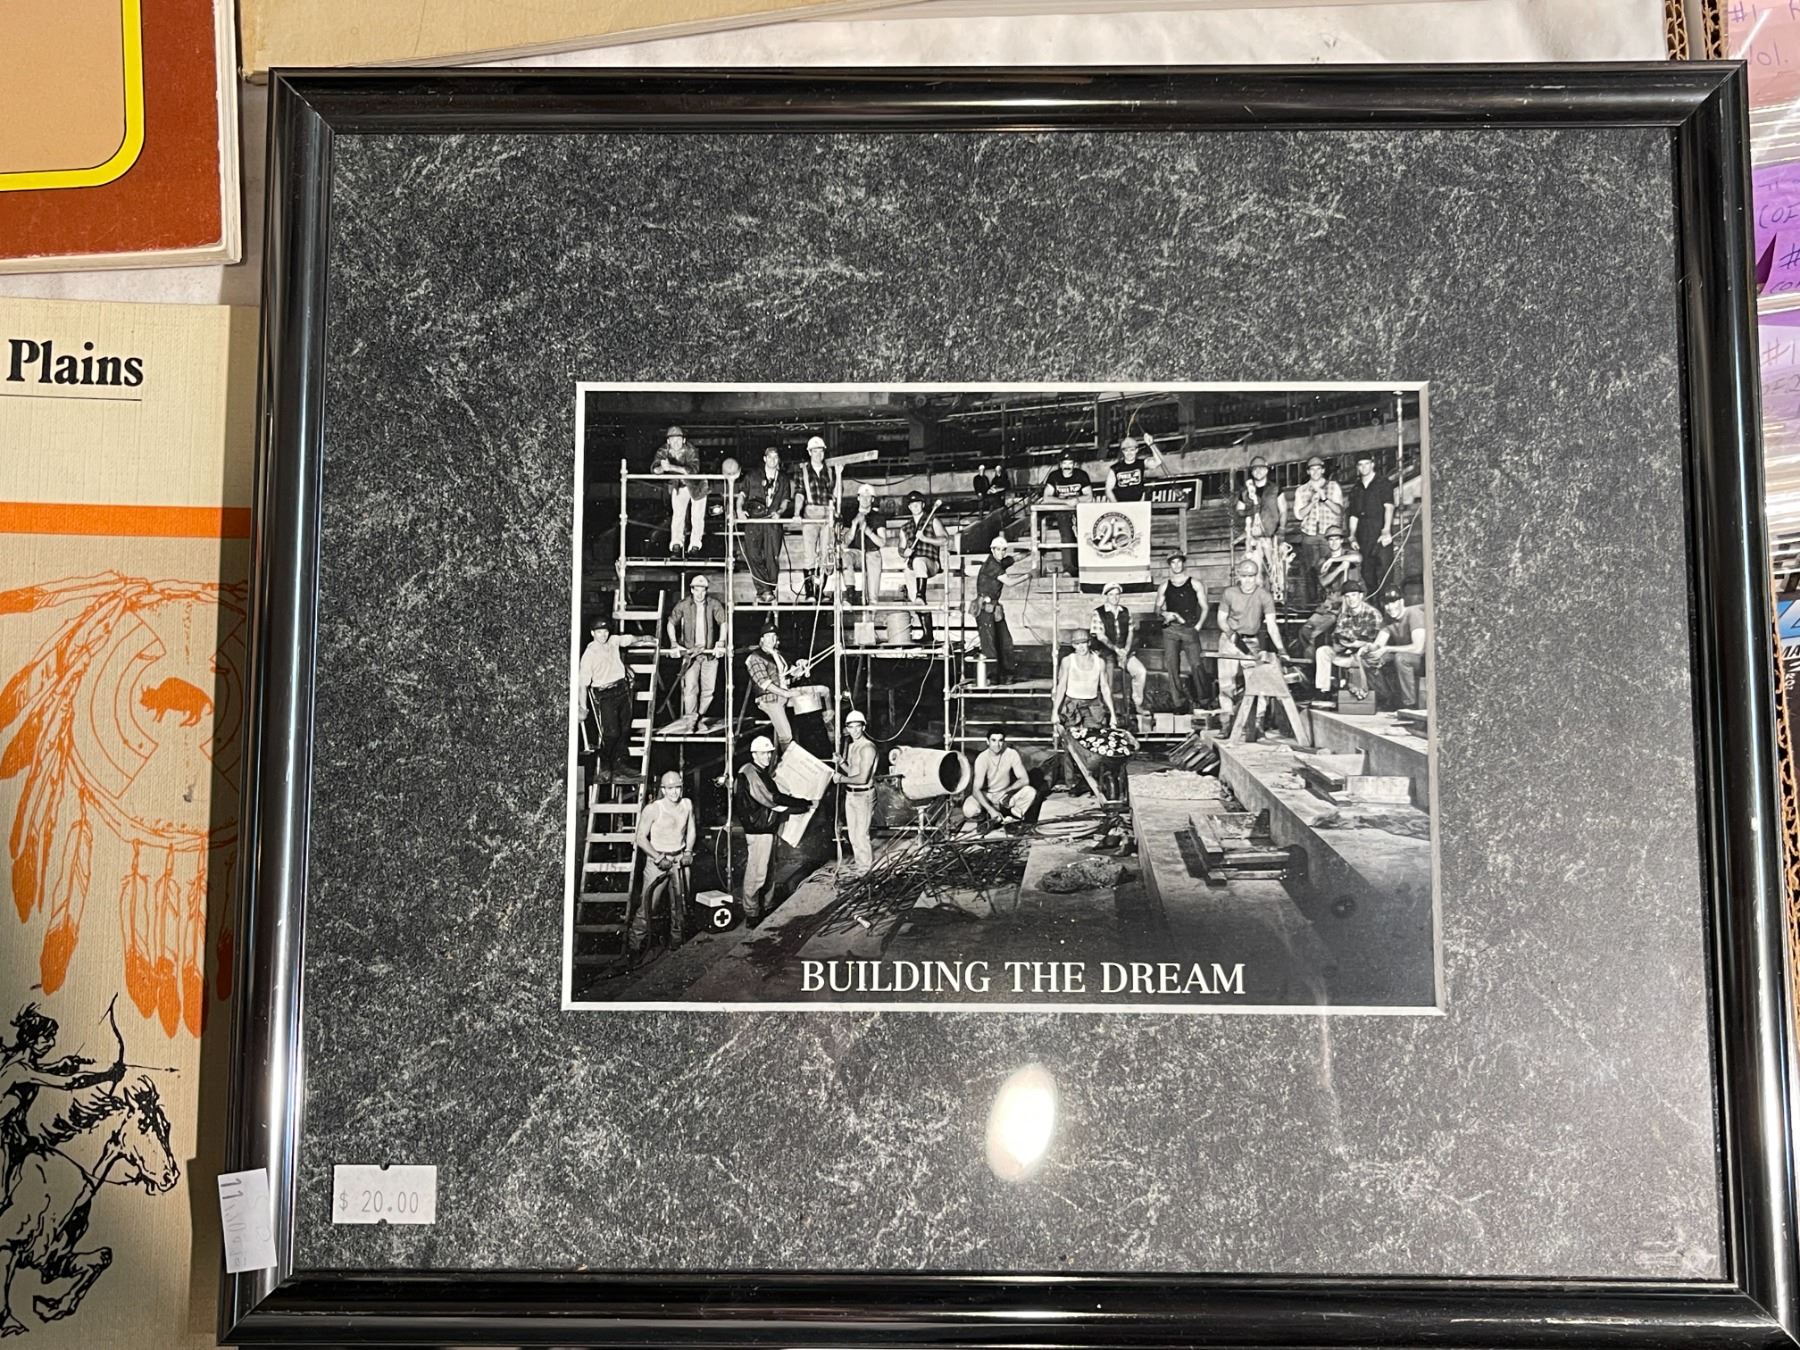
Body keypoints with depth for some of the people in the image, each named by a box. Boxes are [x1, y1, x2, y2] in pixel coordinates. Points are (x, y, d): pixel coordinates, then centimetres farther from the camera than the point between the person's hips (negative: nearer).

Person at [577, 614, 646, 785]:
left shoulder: (614, 641, 2)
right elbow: (583, 683, -14)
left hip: (623, 689, 6)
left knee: (625, 729, 8)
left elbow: (630, 640, 25)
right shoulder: (589, 654, -15)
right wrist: (583, 707, -14)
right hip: (604, 695, -6)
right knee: (611, 732, -11)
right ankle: (601, 767, 7)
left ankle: (619, 764, 19)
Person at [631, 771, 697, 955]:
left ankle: (677, 940, 28)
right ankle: (637, 945, 0)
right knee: (647, 904, -8)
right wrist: (658, 858, -15)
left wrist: (688, 852, 3)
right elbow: (641, 838, -10)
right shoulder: (652, 809, -14)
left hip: (680, 860, 5)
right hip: (658, 860, -5)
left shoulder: (687, 805, 2)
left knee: (680, 904, 13)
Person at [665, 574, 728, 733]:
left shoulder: (714, 605, -1)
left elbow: (723, 622, -7)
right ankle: (689, 720, -11)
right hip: (690, 652, -1)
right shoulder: (684, 605, -1)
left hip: (710, 653, 1)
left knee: (708, 689, 4)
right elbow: (671, 623, 3)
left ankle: (700, 718, 20)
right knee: (690, 687, -15)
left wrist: (721, 643, -20)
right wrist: (674, 643, -9)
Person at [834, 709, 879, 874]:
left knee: (861, 833, -2)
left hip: (863, 795, -8)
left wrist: (841, 779, -13)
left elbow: (862, 778, -22)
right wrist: (841, 762, 1)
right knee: (852, 832, 16)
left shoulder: (867, 747, -18)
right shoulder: (850, 746, 9)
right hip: (850, 793, 9)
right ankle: (859, 861, 31)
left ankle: (866, 866, 12)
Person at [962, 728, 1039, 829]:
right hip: (985, 796, -1)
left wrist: (1006, 791, -32)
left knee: (1031, 792, -25)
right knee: (968, 810, -32)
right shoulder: (982, 758, -21)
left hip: (1005, 796, 2)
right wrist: (991, 810, -38)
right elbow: (976, 790, -26)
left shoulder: (1012, 754, -15)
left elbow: (1025, 779, -17)